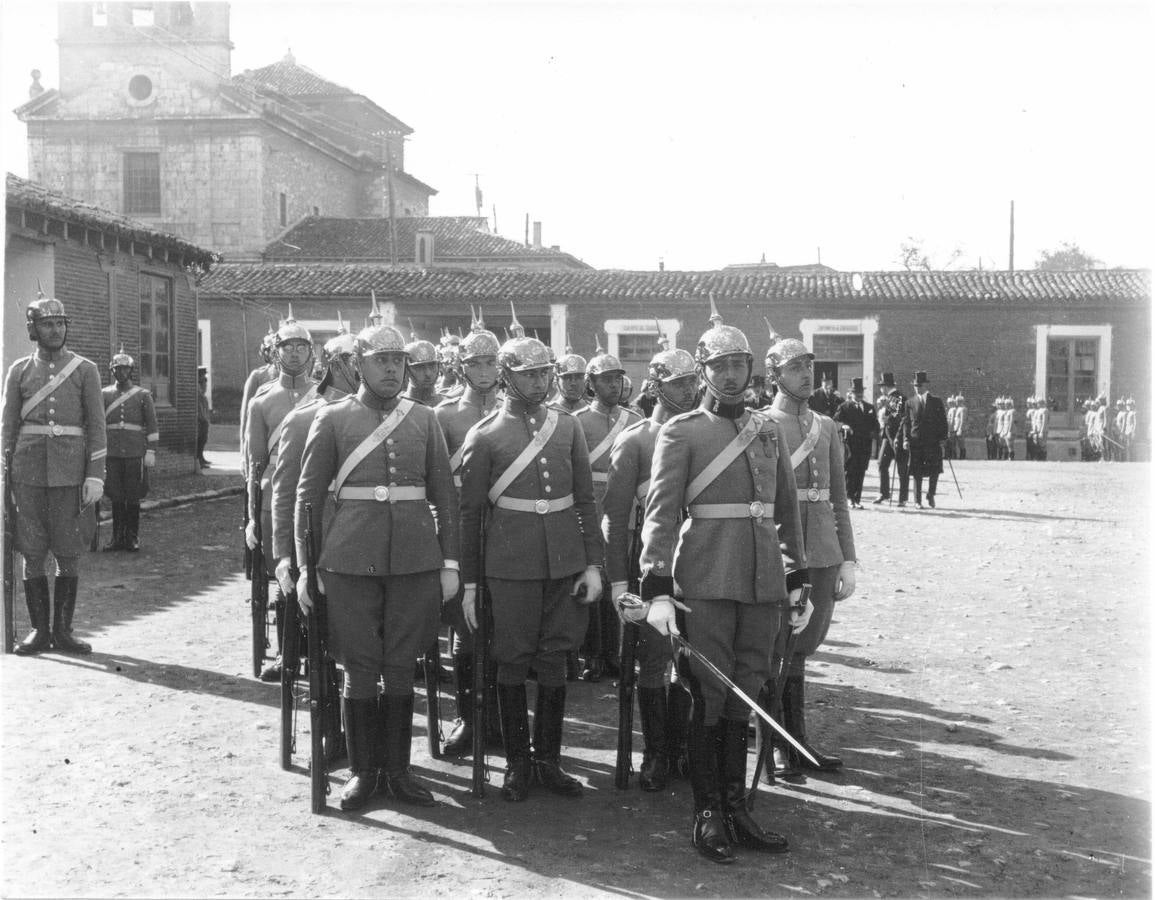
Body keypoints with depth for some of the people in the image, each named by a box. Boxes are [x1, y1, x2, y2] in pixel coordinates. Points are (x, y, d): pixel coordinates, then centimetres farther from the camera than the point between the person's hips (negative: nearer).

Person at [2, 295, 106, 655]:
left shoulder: (85, 370, 4)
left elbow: (96, 426, 1)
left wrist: (96, 476, -7)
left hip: (70, 473, -1)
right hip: (29, 473, 1)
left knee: (69, 554, 2)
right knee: (32, 554, 3)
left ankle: (63, 630, 13)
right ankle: (39, 631, 13)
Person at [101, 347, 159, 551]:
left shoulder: (143, 395, 4)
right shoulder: (104, 395, 9)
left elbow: (152, 426, 2)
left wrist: (151, 452, -5)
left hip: (135, 454, -1)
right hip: (112, 454, 2)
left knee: (133, 498, 2)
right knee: (116, 498, 4)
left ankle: (132, 538, 11)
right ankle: (118, 537, 12)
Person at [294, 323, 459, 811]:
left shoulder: (424, 419, 9)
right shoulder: (332, 418, 3)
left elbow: (444, 495, 10)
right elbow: (308, 496, 3)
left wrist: (450, 563, 5)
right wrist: (305, 567, -1)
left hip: (416, 561, 2)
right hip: (351, 563, -2)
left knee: (401, 668, 8)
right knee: (360, 670, 4)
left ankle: (398, 769, 21)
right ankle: (362, 771, 18)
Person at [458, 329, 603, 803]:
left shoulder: (568, 427, 9)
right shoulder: (483, 435, -2)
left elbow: (585, 500, 10)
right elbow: (470, 510, 0)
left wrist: (593, 564, 4)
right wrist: (468, 582, -1)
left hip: (565, 564, 3)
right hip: (510, 564, -3)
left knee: (555, 659, 9)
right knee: (513, 661, 4)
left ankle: (549, 759, 21)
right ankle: (517, 763, 17)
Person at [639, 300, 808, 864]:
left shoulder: (770, 431, 14)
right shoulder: (680, 432, -1)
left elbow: (787, 510, 18)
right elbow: (661, 512, -9)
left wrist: (799, 581, 14)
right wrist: (657, 590, -17)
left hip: (764, 581, 5)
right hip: (707, 580, -5)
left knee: (745, 695, 10)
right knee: (709, 696, 1)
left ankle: (736, 809, 21)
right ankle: (707, 815, 13)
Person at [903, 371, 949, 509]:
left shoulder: (937, 401, 8)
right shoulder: (910, 403, 8)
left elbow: (943, 421, 7)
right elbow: (906, 422, 7)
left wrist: (942, 438, -2)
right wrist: (906, 438, -6)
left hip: (933, 442, 0)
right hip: (916, 442, 0)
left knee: (935, 471, -4)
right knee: (917, 473, 1)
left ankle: (930, 495, 19)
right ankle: (918, 501, 9)